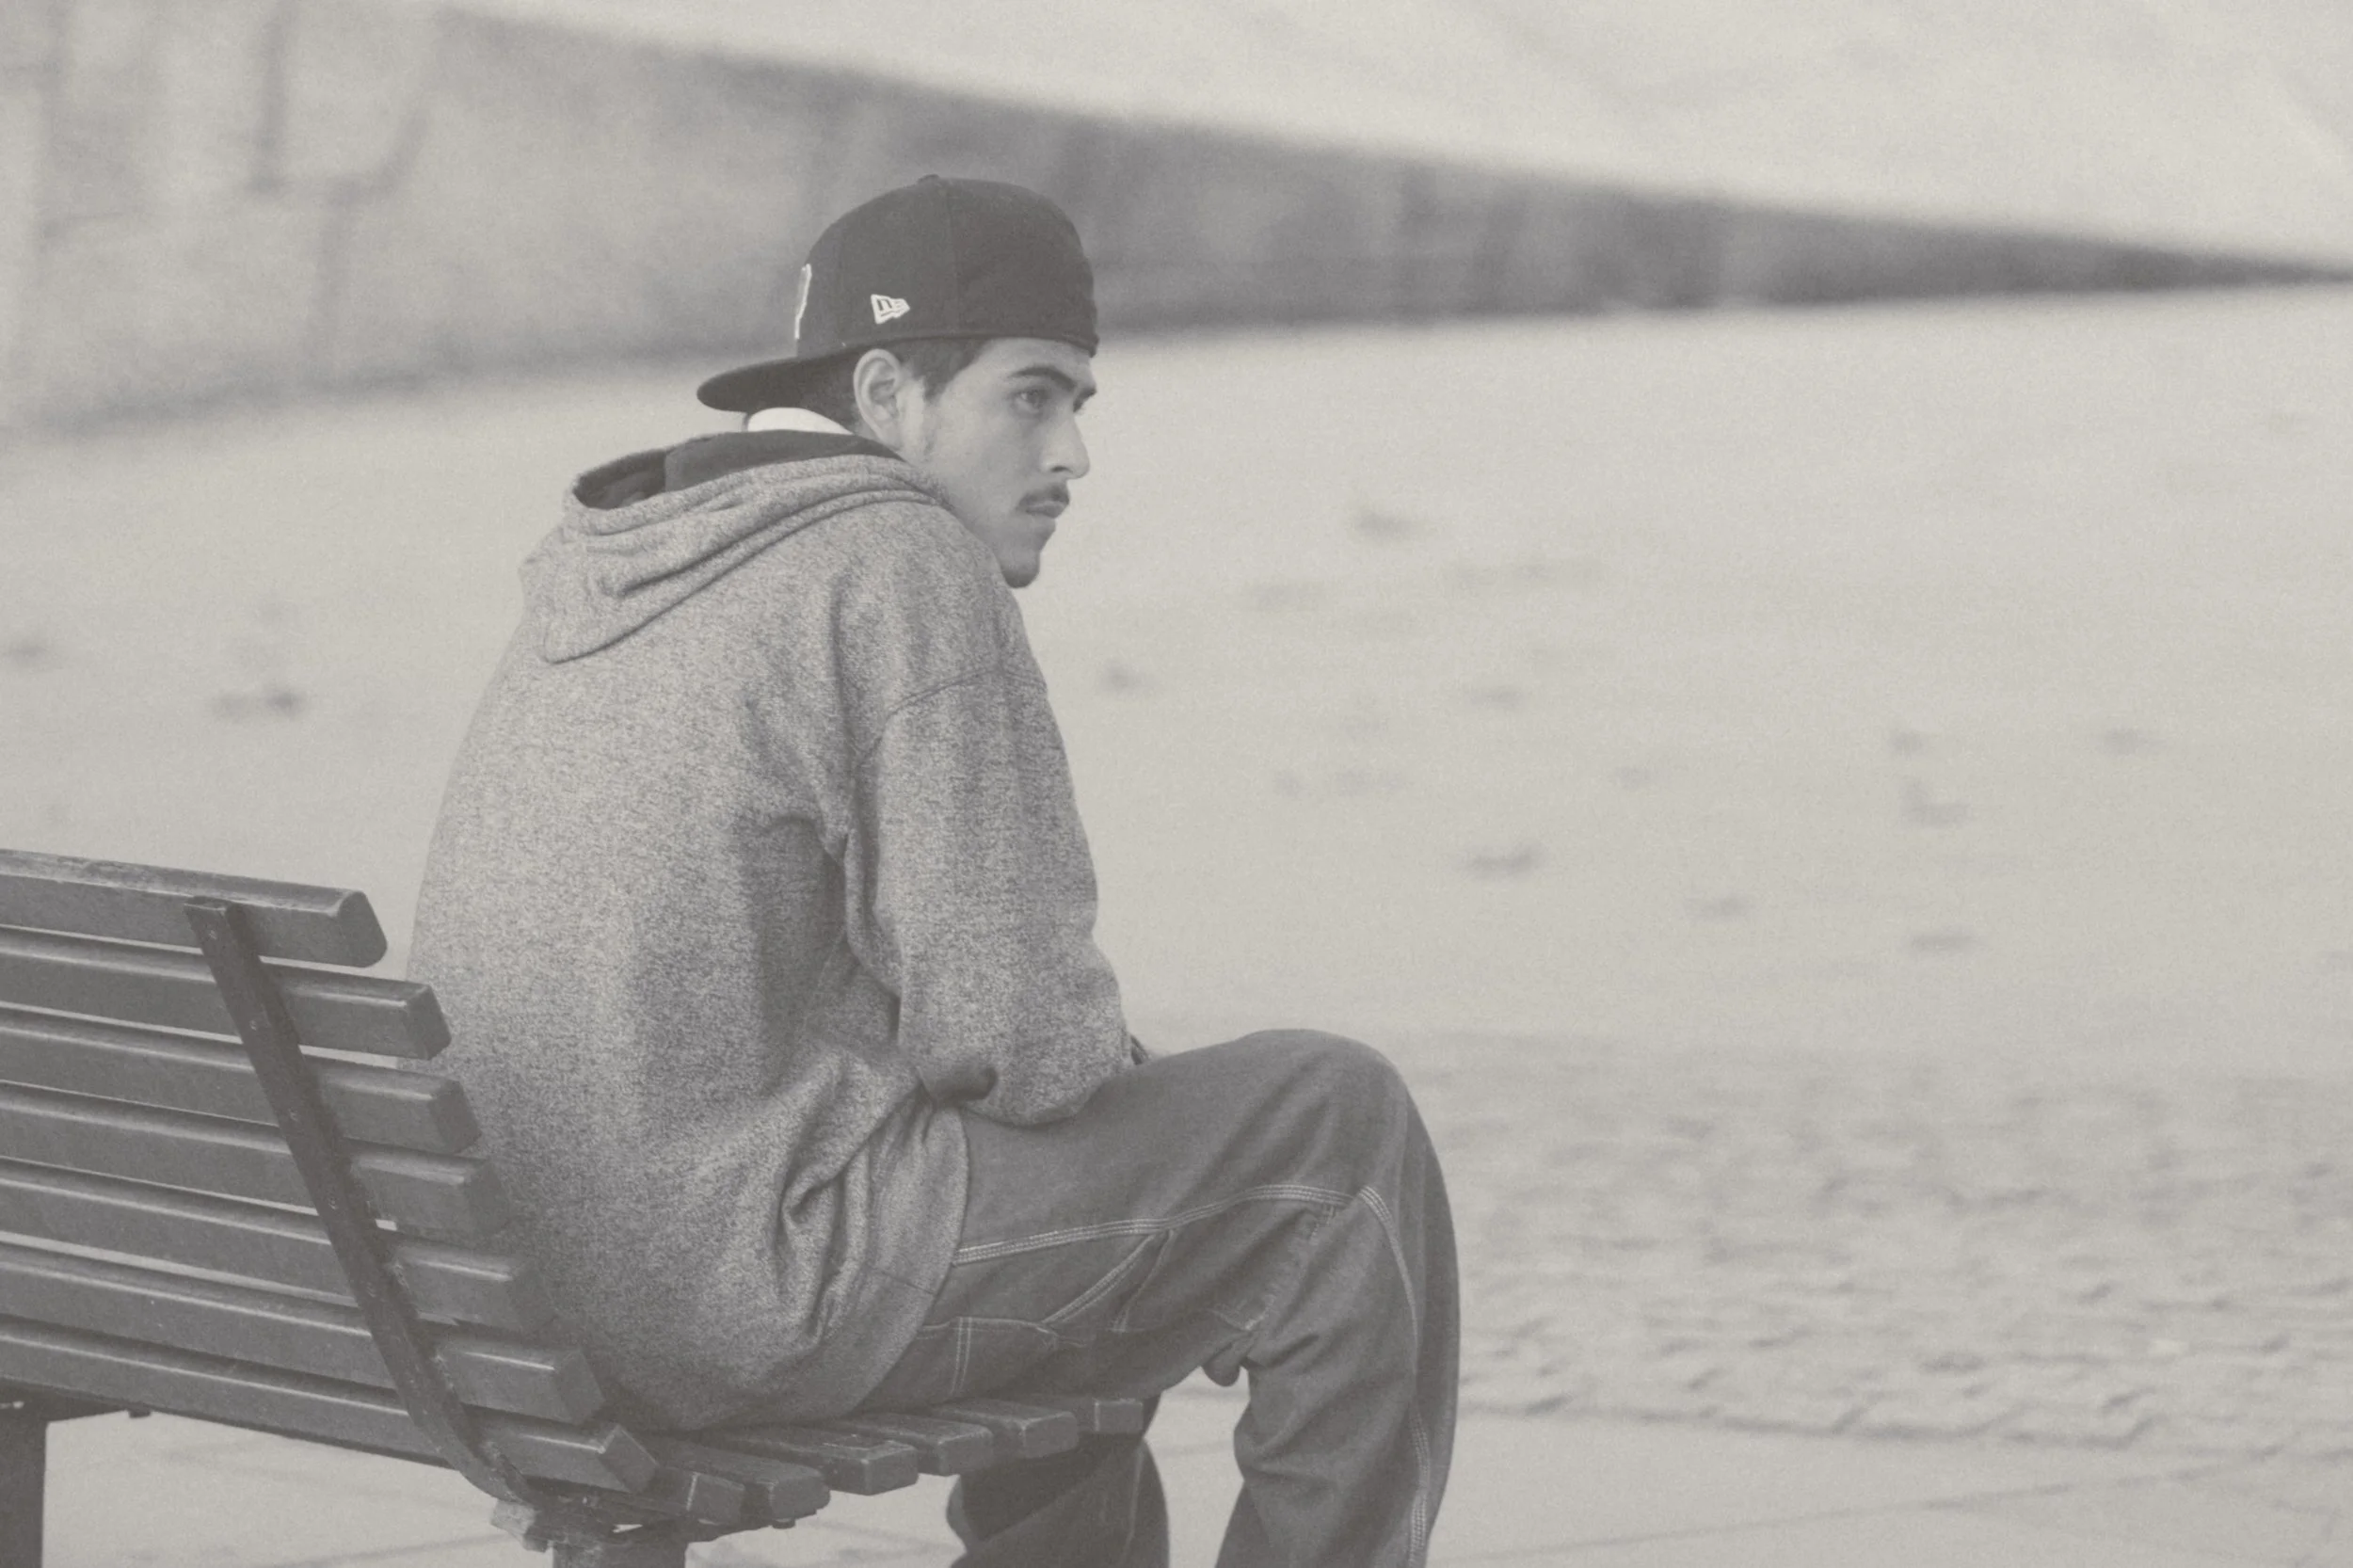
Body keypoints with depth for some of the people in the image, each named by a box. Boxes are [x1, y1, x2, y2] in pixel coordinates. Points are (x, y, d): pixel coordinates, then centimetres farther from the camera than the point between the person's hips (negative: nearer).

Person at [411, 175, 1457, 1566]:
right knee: (1341, 1135, 2)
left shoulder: (622, 563, 15)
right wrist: (1112, 1059, 4)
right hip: (767, 1298, -9)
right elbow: (1017, 1028, -18)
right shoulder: (904, 570, -12)